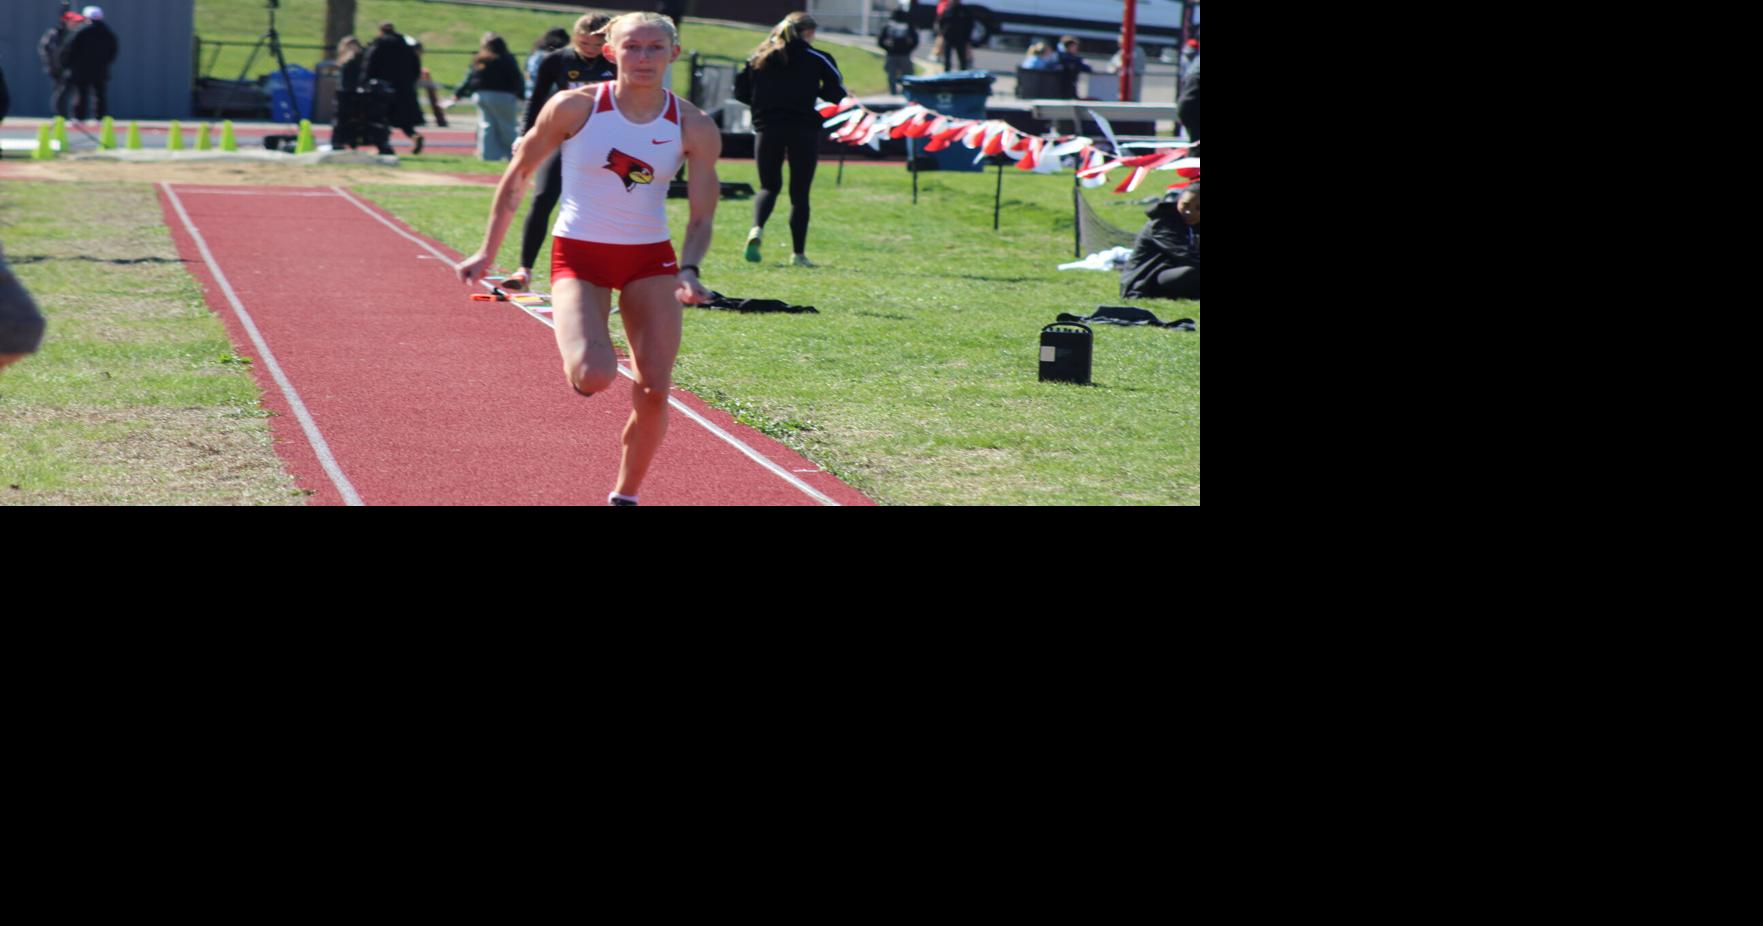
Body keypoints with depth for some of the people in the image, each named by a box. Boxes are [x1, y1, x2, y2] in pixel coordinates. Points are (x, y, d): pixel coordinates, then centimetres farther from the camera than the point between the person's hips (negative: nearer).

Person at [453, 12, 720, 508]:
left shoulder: (695, 128, -6)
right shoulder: (575, 108, -10)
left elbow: (701, 216, 1)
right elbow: (519, 173, 3)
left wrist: (689, 271, -18)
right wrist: (488, 252, 4)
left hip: (650, 261, 3)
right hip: (579, 256, -2)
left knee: (654, 393, -5)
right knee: (595, 378, -24)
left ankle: (626, 495, 18)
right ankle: (577, 362, 15)